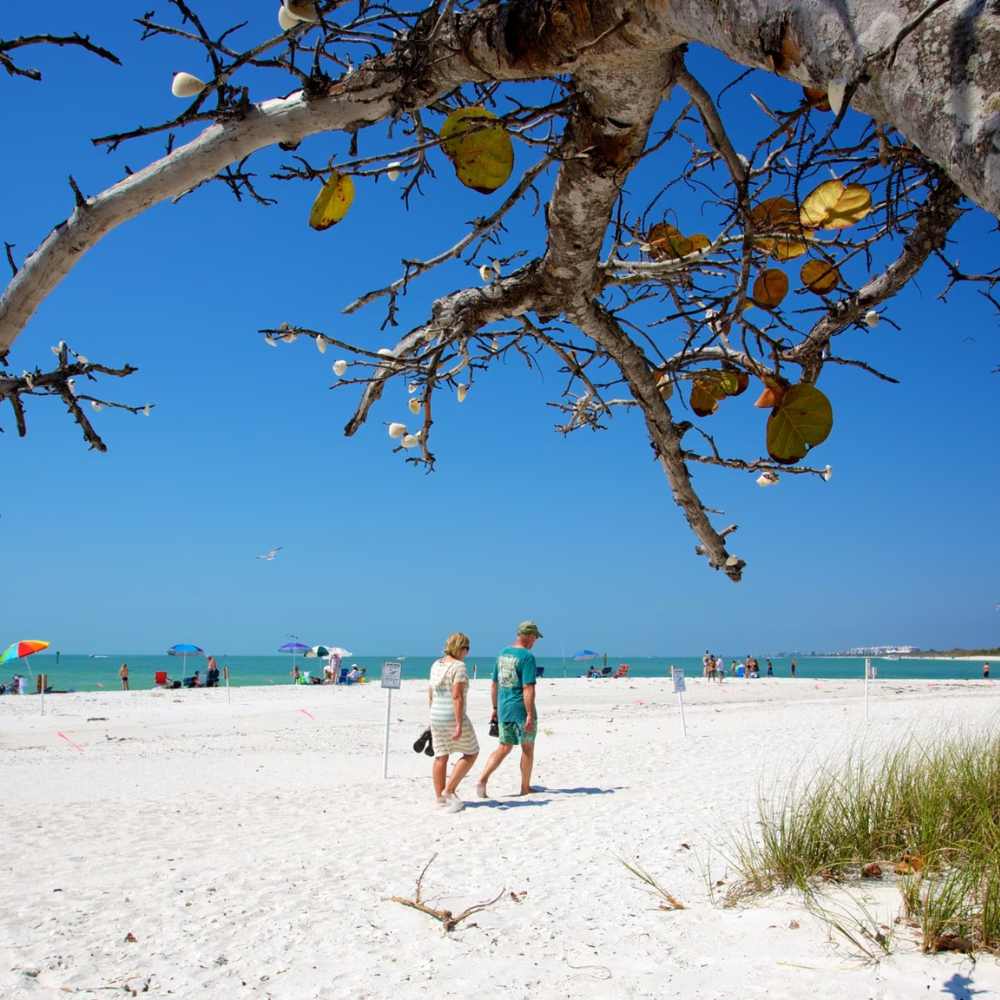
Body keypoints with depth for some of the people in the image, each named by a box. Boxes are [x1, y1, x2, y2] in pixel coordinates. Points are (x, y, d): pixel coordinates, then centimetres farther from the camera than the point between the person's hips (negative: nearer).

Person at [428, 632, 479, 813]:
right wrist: (459, 725, -21)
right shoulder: (459, 666, -14)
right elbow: (457, 696, -21)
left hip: (436, 717, 7)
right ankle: (449, 790, 3)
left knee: (441, 756, 12)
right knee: (471, 753, 9)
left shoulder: (436, 665, 9)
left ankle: (439, 797, 15)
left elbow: (430, 694, 13)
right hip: (453, 718, -7)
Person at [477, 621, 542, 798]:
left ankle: (482, 780, -4)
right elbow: (528, 689, -21)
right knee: (527, 749, 10)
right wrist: (530, 715, -20)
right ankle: (525, 788, 21)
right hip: (521, 710, -6)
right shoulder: (527, 657, -15)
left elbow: (494, 684, 14)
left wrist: (495, 708, 20)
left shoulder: (502, 653, 9)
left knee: (504, 748, 12)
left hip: (504, 709, 7)